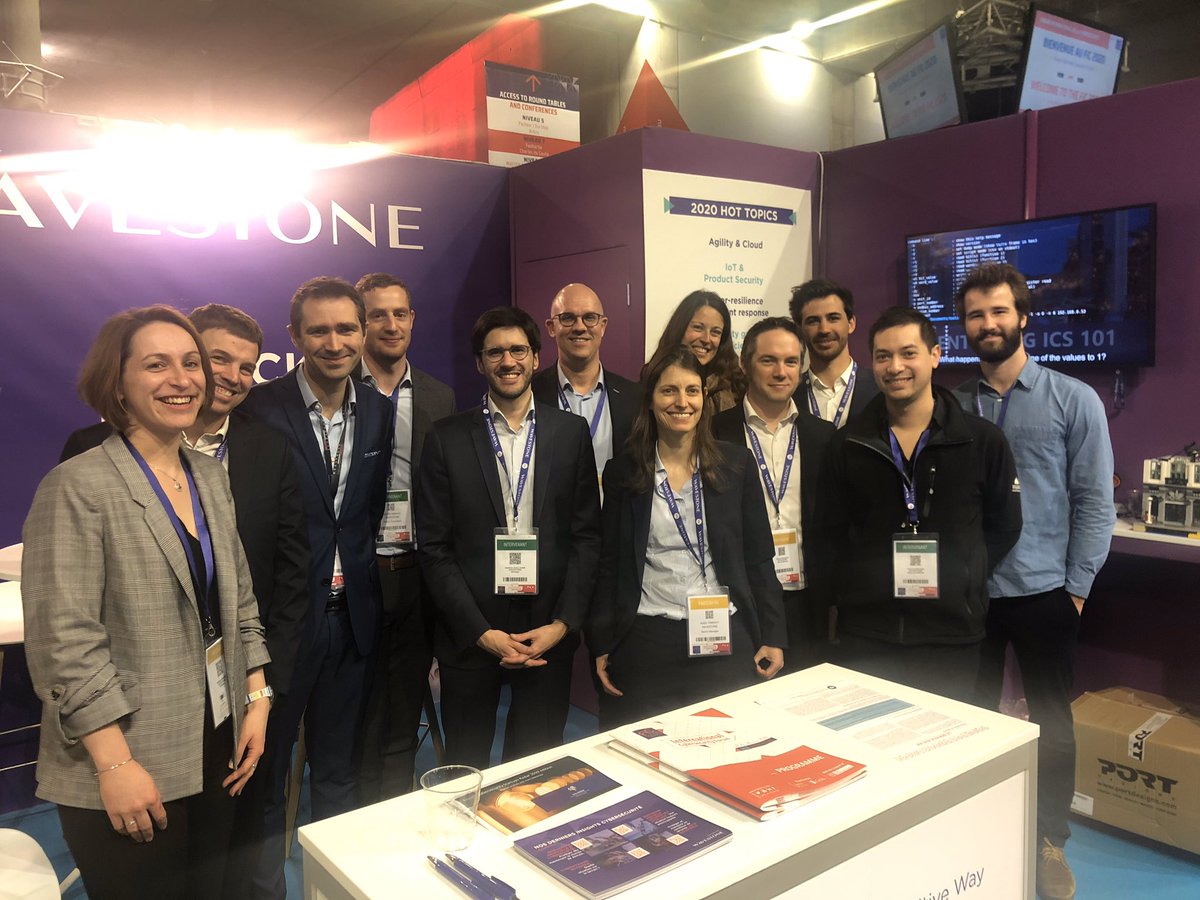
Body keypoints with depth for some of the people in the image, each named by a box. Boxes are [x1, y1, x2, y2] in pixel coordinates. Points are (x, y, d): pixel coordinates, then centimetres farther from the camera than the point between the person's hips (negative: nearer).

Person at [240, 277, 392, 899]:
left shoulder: (378, 411, 3)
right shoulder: (260, 411, -13)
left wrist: (362, 579, 3)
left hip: (351, 615, 5)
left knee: (337, 771, 22)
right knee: (266, 775, 15)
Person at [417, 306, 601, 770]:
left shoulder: (571, 431, 4)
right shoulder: (447, 437, -1)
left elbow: (587, 535, 3)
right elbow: (434, 546, -3)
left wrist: (563, 623, -6)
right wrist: (480, 632, -9)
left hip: (549, 631, 1)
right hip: (469, 637, -1)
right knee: (465, 771, 13)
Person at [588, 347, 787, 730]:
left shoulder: (736, 464, 3)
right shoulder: (622, 472, 2)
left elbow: (758, 559, 6)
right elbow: (611, 565, 6)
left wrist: (773, 637, 1)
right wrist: (602, 646, 2)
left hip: (726, 641, 1)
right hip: (645, 642, 0)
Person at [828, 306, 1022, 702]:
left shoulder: (982, 440, -2)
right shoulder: (848, 444, 2)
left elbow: (1004, 526, 7)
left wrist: (960, 581, -1)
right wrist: (858, 583, 1)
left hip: (950, 630, -1)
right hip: (865, 631, 1)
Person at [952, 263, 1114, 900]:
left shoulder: (1073, 400, -3)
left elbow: (1094, 502, -4)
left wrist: (1075, 588, -7)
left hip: (1042, 591, -1)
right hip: (965, 591, 2)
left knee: (1051, 720, 12)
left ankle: (1050, 843, 31)